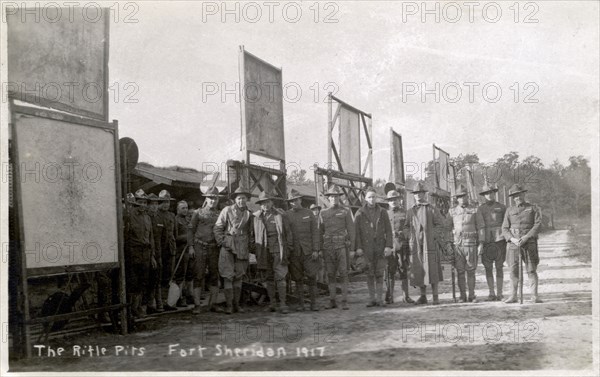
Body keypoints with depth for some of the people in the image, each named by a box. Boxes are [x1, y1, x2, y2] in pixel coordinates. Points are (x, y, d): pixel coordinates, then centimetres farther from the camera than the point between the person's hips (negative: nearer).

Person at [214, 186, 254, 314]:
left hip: (242, 248, 4)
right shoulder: (227, 210, -1)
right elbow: (217, 228, 0)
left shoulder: (248, 213, 12)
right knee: (228, 276, -5)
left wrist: (251, 245, 10)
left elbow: (251, 232, 20)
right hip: (228, 246, -4)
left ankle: (236, 304, 14)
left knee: (239, 276, 7)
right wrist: (221, 242, -8)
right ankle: (229, 305, -2)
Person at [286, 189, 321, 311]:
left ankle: (313, 304, 6)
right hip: (293, 252, 0)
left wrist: (316, 250, -7)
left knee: (312, 277, -1)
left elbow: (315, 232, 1)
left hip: (308, 250, 0)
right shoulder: (286, 215, 4)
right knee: (298, 279, 5)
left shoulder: (309, 213, 4)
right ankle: (301, 303, 13)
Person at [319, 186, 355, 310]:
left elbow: (351, 230, 1)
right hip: (328, 247, 3)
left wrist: (352, 249, -5)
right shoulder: (323, 213, 11)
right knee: (331, 274, 5)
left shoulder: (346, 212, 3)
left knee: (343, 274, -6)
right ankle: (332, 302, 11)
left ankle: (344, 302, -4)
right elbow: (321, 231, 12)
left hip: (341, 246, -3)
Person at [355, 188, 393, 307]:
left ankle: (380, 299, 6)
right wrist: (358, 247, -9)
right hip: (367, 248, -1)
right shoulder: (360, 213, 3)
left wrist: (389, 246, -5)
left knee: (379, 274, 0)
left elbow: (388, 231, 5)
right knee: (369, 274, 3)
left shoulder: (382, 213, 7)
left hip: (380, 247, 1)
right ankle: (372, 299, 11)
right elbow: (356, 231, 0)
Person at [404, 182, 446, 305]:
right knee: (419, 271, 4)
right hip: (415, 246, 3)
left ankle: (435, 297, 0)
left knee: (432, 270, -5)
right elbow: (406, 227, 20)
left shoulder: (432, 209, 4)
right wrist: (411, 239, 6)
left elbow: (441, 224, 3)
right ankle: (423, 296, 12)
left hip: (430, 244, -3)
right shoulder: (410, 212, 15)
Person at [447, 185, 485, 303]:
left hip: (471, 244, -1)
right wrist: (448, 244, 3)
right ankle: (462, 296, 7)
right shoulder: (452, 211, 9)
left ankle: (472, 296, 8)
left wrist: (481, 244, -5)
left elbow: (480, 229, 3)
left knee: (471, 271, 1)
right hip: (457, 245, 1)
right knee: (460, 272, 1)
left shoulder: (475, 210, 4)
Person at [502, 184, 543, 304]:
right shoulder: (509, 210, 14)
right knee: (513, 270, 0)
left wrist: (526, 237, -16)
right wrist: (512, 239, -11)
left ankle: (534, 296, -3)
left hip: (529, 243, -2)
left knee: (531, 270, -5)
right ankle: (513, 296, 10)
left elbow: (537, 225, -3)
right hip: (513, 244, 2)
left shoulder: (533, 209, 8)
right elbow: (505, 228, 8)